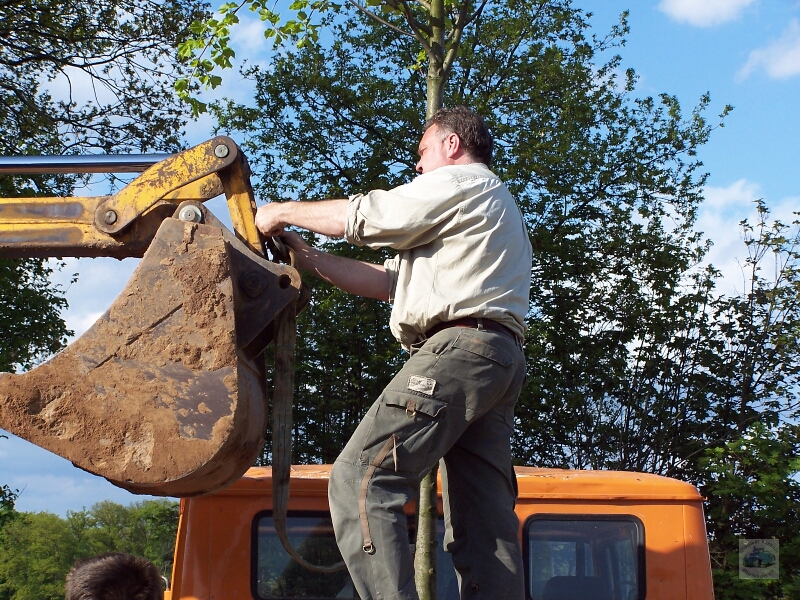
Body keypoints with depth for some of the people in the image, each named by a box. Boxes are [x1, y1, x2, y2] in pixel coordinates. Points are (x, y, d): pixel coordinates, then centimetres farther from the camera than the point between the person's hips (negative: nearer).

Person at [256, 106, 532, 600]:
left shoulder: (459, 181, 6)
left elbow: (363, 216, 0)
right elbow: (389, 281, 28)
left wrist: (284, 212, 15)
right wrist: (308, 257, 23)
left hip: (460, 345, -10)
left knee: (361, 480, -17)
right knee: (486, 524, 2)